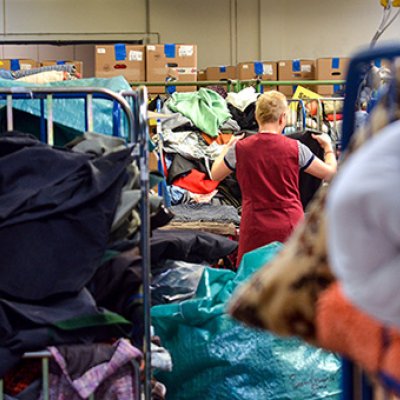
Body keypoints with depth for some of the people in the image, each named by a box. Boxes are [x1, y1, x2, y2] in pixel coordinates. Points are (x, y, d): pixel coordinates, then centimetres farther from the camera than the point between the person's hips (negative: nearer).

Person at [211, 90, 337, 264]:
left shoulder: (240, 148, -3)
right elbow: (330, 172, 7)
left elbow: (215, 175, 14)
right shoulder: (295, 148, -4)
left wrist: (228, 146, 30)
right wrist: (328, 146, 26)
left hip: (254, 229, 0)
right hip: (290, 227, 0)